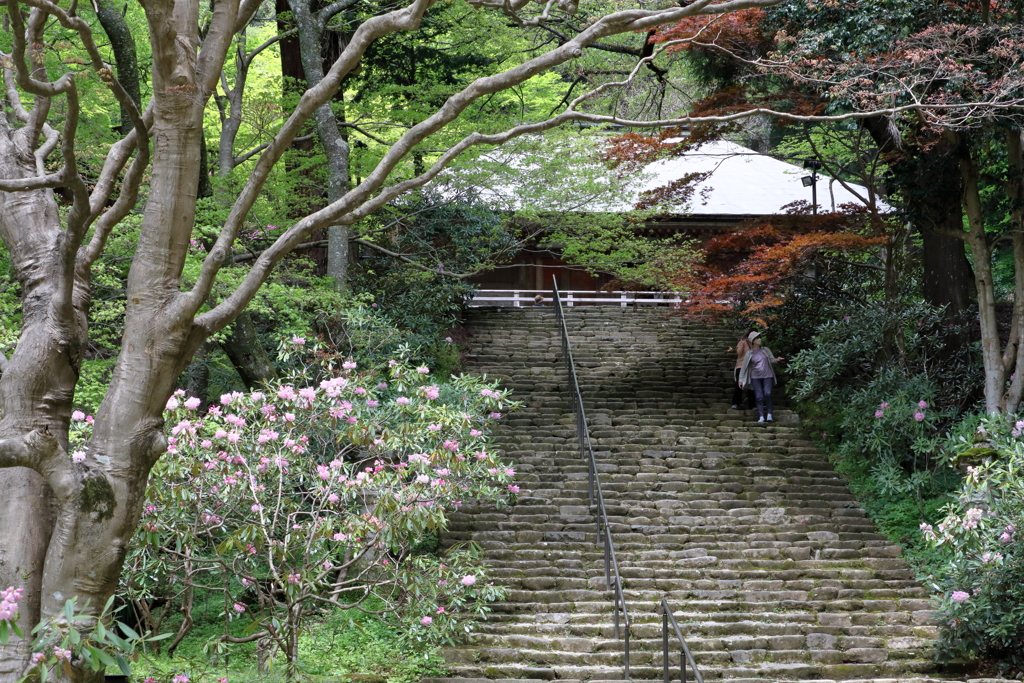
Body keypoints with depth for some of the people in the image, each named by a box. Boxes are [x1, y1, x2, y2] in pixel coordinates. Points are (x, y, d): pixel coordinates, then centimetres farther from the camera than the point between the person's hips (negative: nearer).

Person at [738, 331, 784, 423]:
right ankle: (761, 416, -7)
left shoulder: (766, 350, 8)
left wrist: (777, 360, -16)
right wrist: (741, 379, 4)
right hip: (755, 377, 0)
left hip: (767, 376, 0)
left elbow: (772, 360, 7)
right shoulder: (749, 354, 5)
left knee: (767, 394, -17)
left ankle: (769, 413, -5)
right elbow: (744, 367, 7)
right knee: (759, 397, -8)